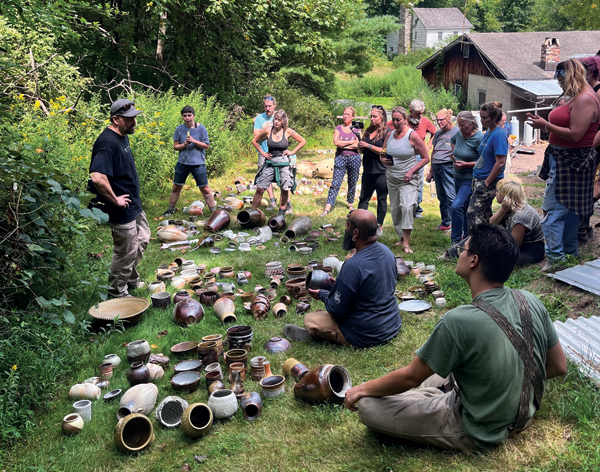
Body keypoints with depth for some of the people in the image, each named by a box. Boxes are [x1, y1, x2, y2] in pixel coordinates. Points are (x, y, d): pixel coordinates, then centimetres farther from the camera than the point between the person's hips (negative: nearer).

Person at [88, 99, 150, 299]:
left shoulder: (122, 137, 7)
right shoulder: (108, 142, -25)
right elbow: (97, 177, -37)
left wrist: (133, 199, 17)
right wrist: (115, 200, -25)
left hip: (134, 205, 10)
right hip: (122, 211, -10)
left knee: (142, 239, 24)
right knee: (125, 251, 4)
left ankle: (131, 279, 42)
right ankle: (117, 292, 23)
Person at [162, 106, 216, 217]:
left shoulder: (201, 128, -7)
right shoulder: (179, 129, -1)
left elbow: (206, 146, -4)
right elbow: (175, 146, 3)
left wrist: (194, 141, -19)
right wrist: (184, 144, -16)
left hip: (198, 163, -3)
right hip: (182, 163, 3)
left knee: (205, 189, 1)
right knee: (176, 188, 12)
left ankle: (214, 212, 10)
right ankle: (170, 210, 29)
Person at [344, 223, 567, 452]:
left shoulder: (459, 322, -31)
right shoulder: (530, 302, -12)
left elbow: (409, 377, -18)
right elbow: (558, 367, 1)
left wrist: (363, 388, -1)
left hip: (480, 432, -7)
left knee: (367, 406, -10)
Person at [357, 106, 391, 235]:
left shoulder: (387, 132, -7)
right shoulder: (368, 131, 13)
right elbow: (361, 150, 20)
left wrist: (368, 146, -17)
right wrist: (360, 146, -4)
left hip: (382, 172, -6)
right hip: (368, 171, 6)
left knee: (382, 199, 5)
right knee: (363, 199, 6)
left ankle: (379, 226, 13)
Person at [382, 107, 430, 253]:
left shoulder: (412, 135, -10)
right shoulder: (390, 134, 7)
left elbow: (426, 158, -7)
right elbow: (383, 154, 19)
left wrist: (411, 171, -17)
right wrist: (383, 160, -5)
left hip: (409, 179, -6)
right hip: (392, 178, 6)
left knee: (407, 207, -21)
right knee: (395, 209, 11)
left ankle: (406, 243, -18)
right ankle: (401, 237, 27)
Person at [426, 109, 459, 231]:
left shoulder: (456, 132, -2)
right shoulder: (438, 133, 18)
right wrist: (431, 171, 23)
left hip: (448, 166, -7)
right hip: (436, 166, 7)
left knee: (451, 195, -12)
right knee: (441, 197, 10)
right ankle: (445, 223, 18)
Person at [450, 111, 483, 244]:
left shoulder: (479, 138, -17)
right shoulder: (459, 134, 5)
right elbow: (453, 141, 31)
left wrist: (466, 164, -23)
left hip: (470, 180, -8)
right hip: (458, 178, 8)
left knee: (456, 206, -19)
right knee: (464, 208, 17)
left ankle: (456, 240, -12)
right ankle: (467, 236, 32)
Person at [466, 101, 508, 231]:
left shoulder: (498, 135, -16)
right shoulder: (488, 133, 13)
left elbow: (500, 162, -21)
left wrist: (487, 182, -18)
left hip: (488, 182, -9)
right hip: (479, 179, 9)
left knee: (473, 213, -10)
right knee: (485, 215, 14)